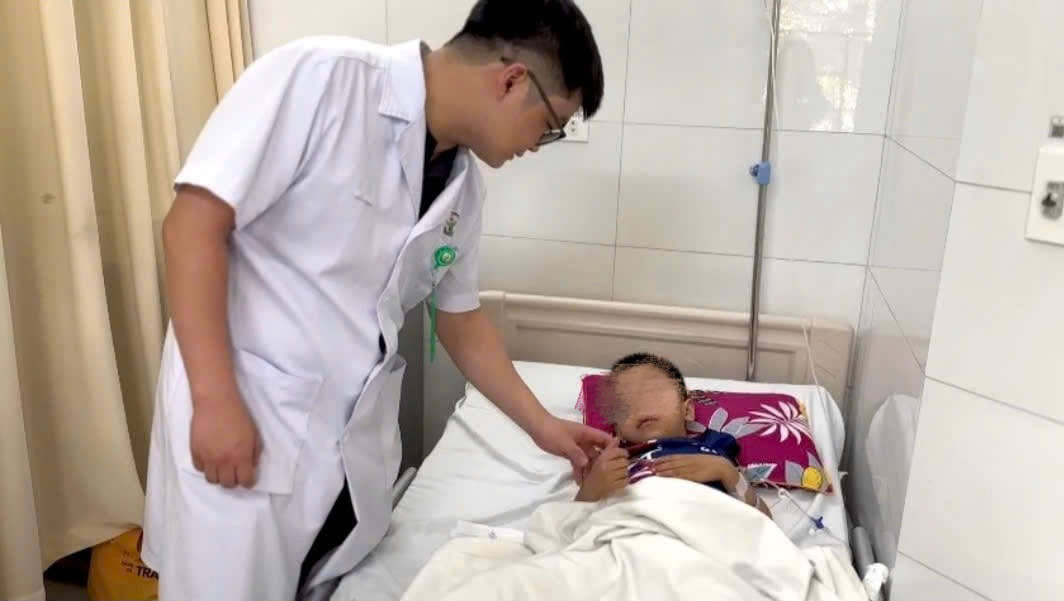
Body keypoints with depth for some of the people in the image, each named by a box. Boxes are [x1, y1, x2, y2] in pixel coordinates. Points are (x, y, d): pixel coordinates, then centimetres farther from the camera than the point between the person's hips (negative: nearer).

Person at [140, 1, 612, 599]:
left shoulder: (464, 184, 5)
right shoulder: (323, 77, -15)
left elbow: (462, 321, 16)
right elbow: (193, 221, -17)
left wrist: (542, 426, 16)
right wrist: (216, 401, -20)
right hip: (239, 418, -6)